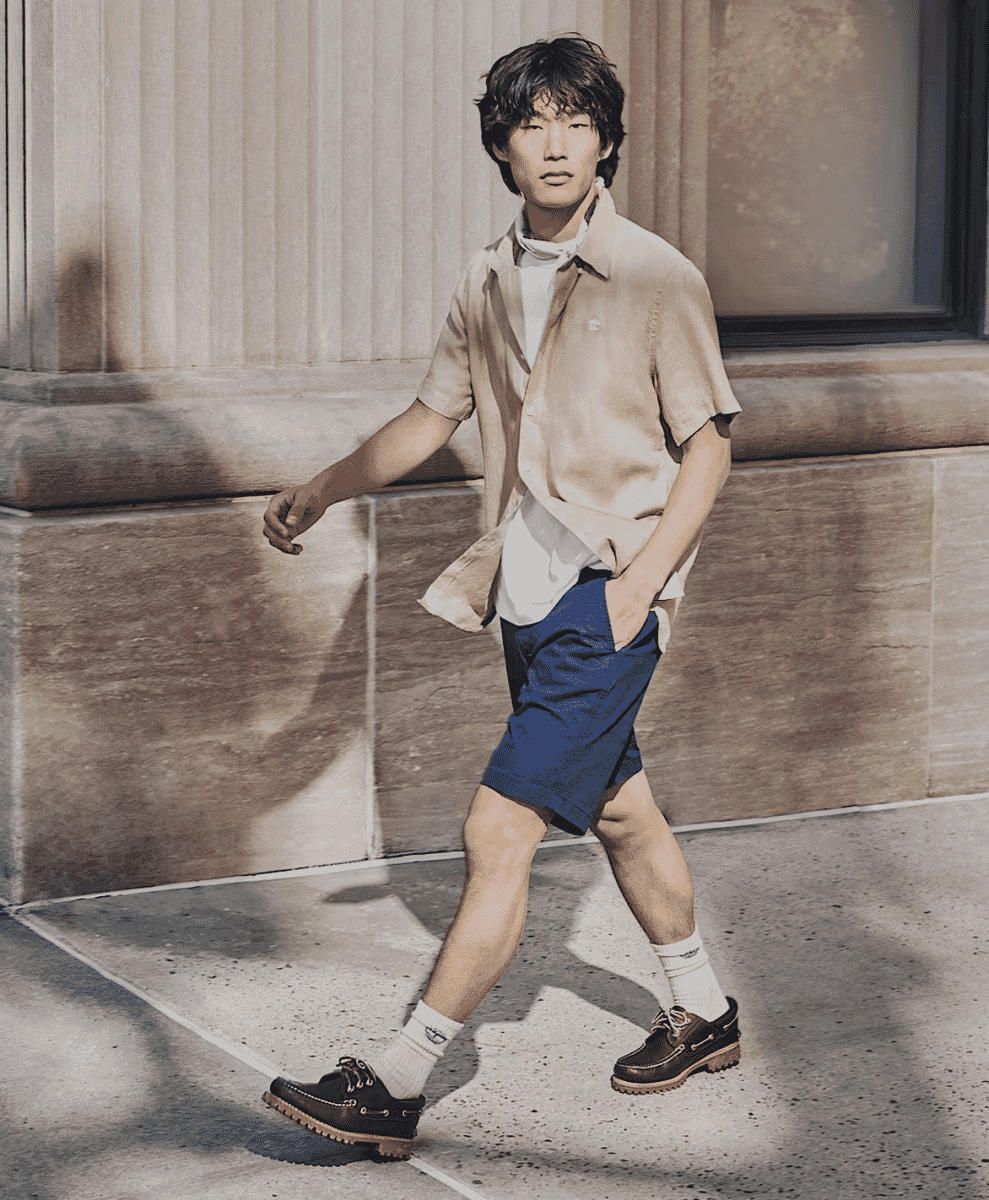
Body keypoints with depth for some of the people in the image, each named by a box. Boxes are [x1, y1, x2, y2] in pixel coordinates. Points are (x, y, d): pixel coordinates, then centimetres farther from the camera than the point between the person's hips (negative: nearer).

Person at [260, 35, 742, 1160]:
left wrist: (640, 583, -16)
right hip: (527, 591, 7)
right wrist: (322, 489, 15)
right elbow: (432, 415, 20)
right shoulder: (487, 282, 7)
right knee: (616, 810, 20)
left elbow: (706, 445, -7)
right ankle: (701, 1013, 39)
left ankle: (396, 1085, -7)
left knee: (498, 831, -11)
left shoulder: (656, 277, -10)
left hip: (604, 598, -7)